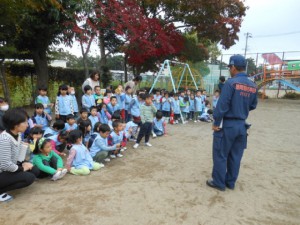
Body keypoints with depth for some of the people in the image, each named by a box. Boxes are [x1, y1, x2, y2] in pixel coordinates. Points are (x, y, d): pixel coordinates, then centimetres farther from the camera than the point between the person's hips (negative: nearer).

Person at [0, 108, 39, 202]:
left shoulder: (17, 135, 0)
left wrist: (23, 163, -5)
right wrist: (22, 168, -16)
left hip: (9, 168, 9)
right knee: (29, 177, -19)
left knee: (35, 171, 1)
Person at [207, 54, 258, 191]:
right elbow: (253, 106, 14)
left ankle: (219, 183, 16)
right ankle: (230, 182, 27)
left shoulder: (231, 83, -15)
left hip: (227, 125, -6)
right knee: (235, 156, 15)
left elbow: (222, 105, -17)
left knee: (220, 155, 6)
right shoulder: (253, 86, 5)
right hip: (242, 125, 7)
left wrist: (216, 122, -9)